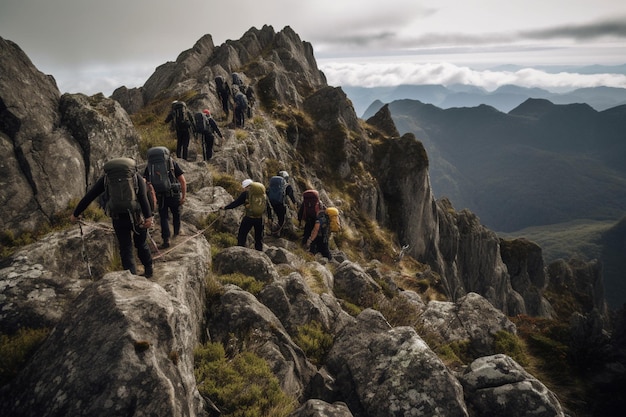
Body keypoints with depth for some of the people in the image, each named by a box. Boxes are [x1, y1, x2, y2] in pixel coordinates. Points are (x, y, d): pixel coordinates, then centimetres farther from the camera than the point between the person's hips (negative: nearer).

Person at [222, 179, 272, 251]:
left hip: (249, 218, -4)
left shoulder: (246, 193, -5)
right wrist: (270, 217, 20)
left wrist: (225, 207, 6)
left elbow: (236, 203, -5)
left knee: (241, 235, 7)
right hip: (260, 219, 5)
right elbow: (268, 206, 13)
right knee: (258, 237, 17)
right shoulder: (263, 194, 9)